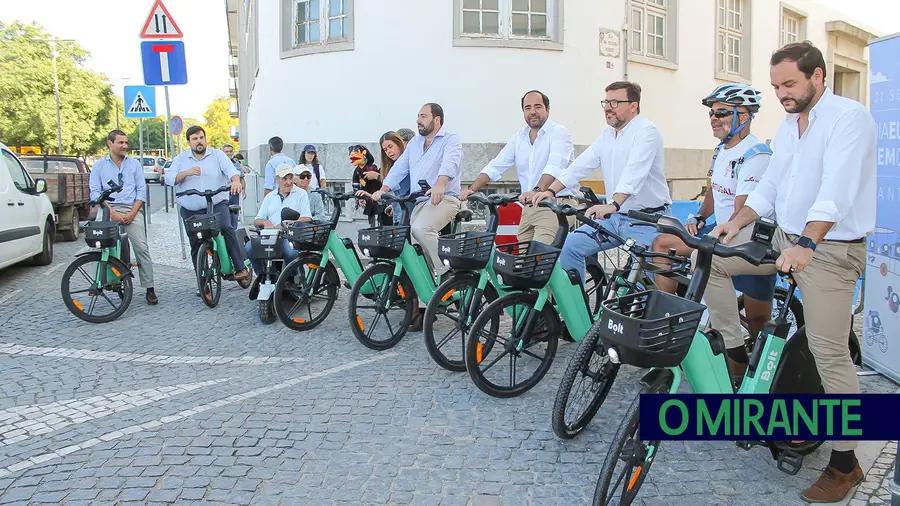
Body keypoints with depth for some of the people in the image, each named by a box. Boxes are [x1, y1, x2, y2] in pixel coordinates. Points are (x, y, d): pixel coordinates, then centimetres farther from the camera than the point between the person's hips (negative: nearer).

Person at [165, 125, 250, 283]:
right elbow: (169, 178, -2)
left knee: (226, 228, -29)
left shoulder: (217, 155, 7)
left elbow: (230, 169, -10)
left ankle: (240, 268, -26)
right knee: (196, 246, 6)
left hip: (217, 204, -3)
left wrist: (236, 181, -32)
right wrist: (187, 172, -19)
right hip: (191, 211, 3)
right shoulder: (181, 159, 10)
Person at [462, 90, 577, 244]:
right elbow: (495, 166, 11)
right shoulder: (519, 137, 15)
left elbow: (554, 168, -22)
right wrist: (471, 189, -2)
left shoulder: (559, 133, -5)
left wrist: (537, 192, -39)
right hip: (529, 207, 7)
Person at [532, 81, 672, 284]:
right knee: (571, 245, -2)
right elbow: (581, 165, 7)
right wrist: (550, 190, -5)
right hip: (615, 217, 7)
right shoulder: (607, 134, 12)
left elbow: (634, 173, -29)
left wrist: (612, 205, -43)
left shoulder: (646, 132, -13)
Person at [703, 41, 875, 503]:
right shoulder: (789, 125, 13)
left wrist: (807, 244, -35)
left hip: (831, 248, -8)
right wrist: (737, 222, -2)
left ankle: (844, 463, 6)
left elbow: (835, 190, -26)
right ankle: (735, 353, 13)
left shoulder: (850, 117, -13)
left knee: (829, 352, -8)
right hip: (785, 238, 8)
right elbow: (770, 186, 13)